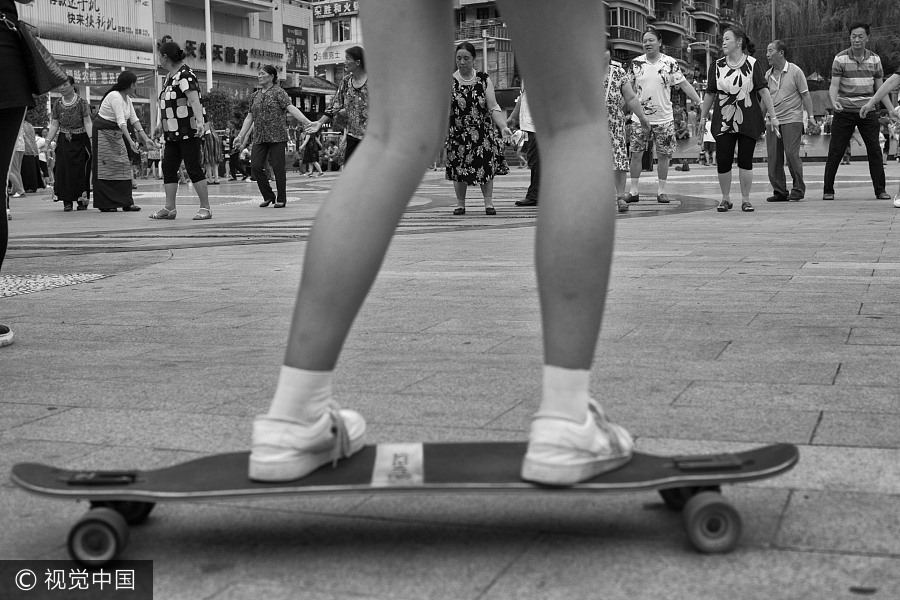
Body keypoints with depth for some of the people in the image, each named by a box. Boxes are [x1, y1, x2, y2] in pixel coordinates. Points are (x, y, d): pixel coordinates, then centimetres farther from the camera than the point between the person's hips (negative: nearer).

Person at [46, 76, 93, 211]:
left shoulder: (82, 102, -4)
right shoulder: (57, 105, 7)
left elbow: (88, 122, -9)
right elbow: (54, 125, 8)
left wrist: (91, 139, -21)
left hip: (80, 141, -3)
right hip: (63, 142, 3)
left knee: (81, 171, -4)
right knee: (64, 171, -4)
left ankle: (82, 201, 3)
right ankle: (67, 201, 0)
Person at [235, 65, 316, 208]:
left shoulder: (278, 92, -2)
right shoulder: (255, 95, 16)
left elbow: (291, 108, -12)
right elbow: (249, 117, 19)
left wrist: (306, 122, -24)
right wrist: (241, 135, 15)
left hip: (277, 137, -6)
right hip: (259, 137, 6)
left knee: (278, 168, -4)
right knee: (255, 167, -2)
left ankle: (281, 199, 6)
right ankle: (268, 196, 12)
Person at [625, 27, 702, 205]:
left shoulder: (670, 63, -2)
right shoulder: (636, 63, 3)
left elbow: (684, 85, 0)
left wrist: (699, 103, -5)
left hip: (664, 117, -1)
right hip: (640, 117, 1)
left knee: (663, 155, 4)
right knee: (636, 154, 1)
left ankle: (661, 190, 14)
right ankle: (633, 191, 10)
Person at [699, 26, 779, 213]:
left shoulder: (753, 64, 0)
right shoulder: (717, 66, 6)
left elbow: (763, 91, -3)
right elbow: (710, 94, 10)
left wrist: (773, 116, -6)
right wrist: (703, 117, 8)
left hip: (749, 121, -1)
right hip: (723, 122, 2)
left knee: (745, 161, -1)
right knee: (723, 161, -4)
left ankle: (745, 199, 10)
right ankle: (725, 198, 12)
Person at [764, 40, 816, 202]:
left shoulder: (795, 71, -2)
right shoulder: (768, 74, 11)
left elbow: (805, 95, -1)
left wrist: (810, 116, -5)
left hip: (792, 120, -5)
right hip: (773, 121, 5)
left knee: (792, 154, -11)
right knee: (773, 158, 1)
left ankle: (798, 189, 3)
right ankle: (779, 192, 10)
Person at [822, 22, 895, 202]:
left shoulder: (874, 59, 8)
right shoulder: (840, 58, -1)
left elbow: (880, 88, 12)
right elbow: (834, 85, -6)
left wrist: (892, 110, 5)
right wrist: (834, 101, -26)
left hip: (868, 111, 2)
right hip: (845, 111, -2)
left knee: (875, 151, -2)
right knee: (835, 152, -2)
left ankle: (880, 190, 6)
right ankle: (828, 190, 7)